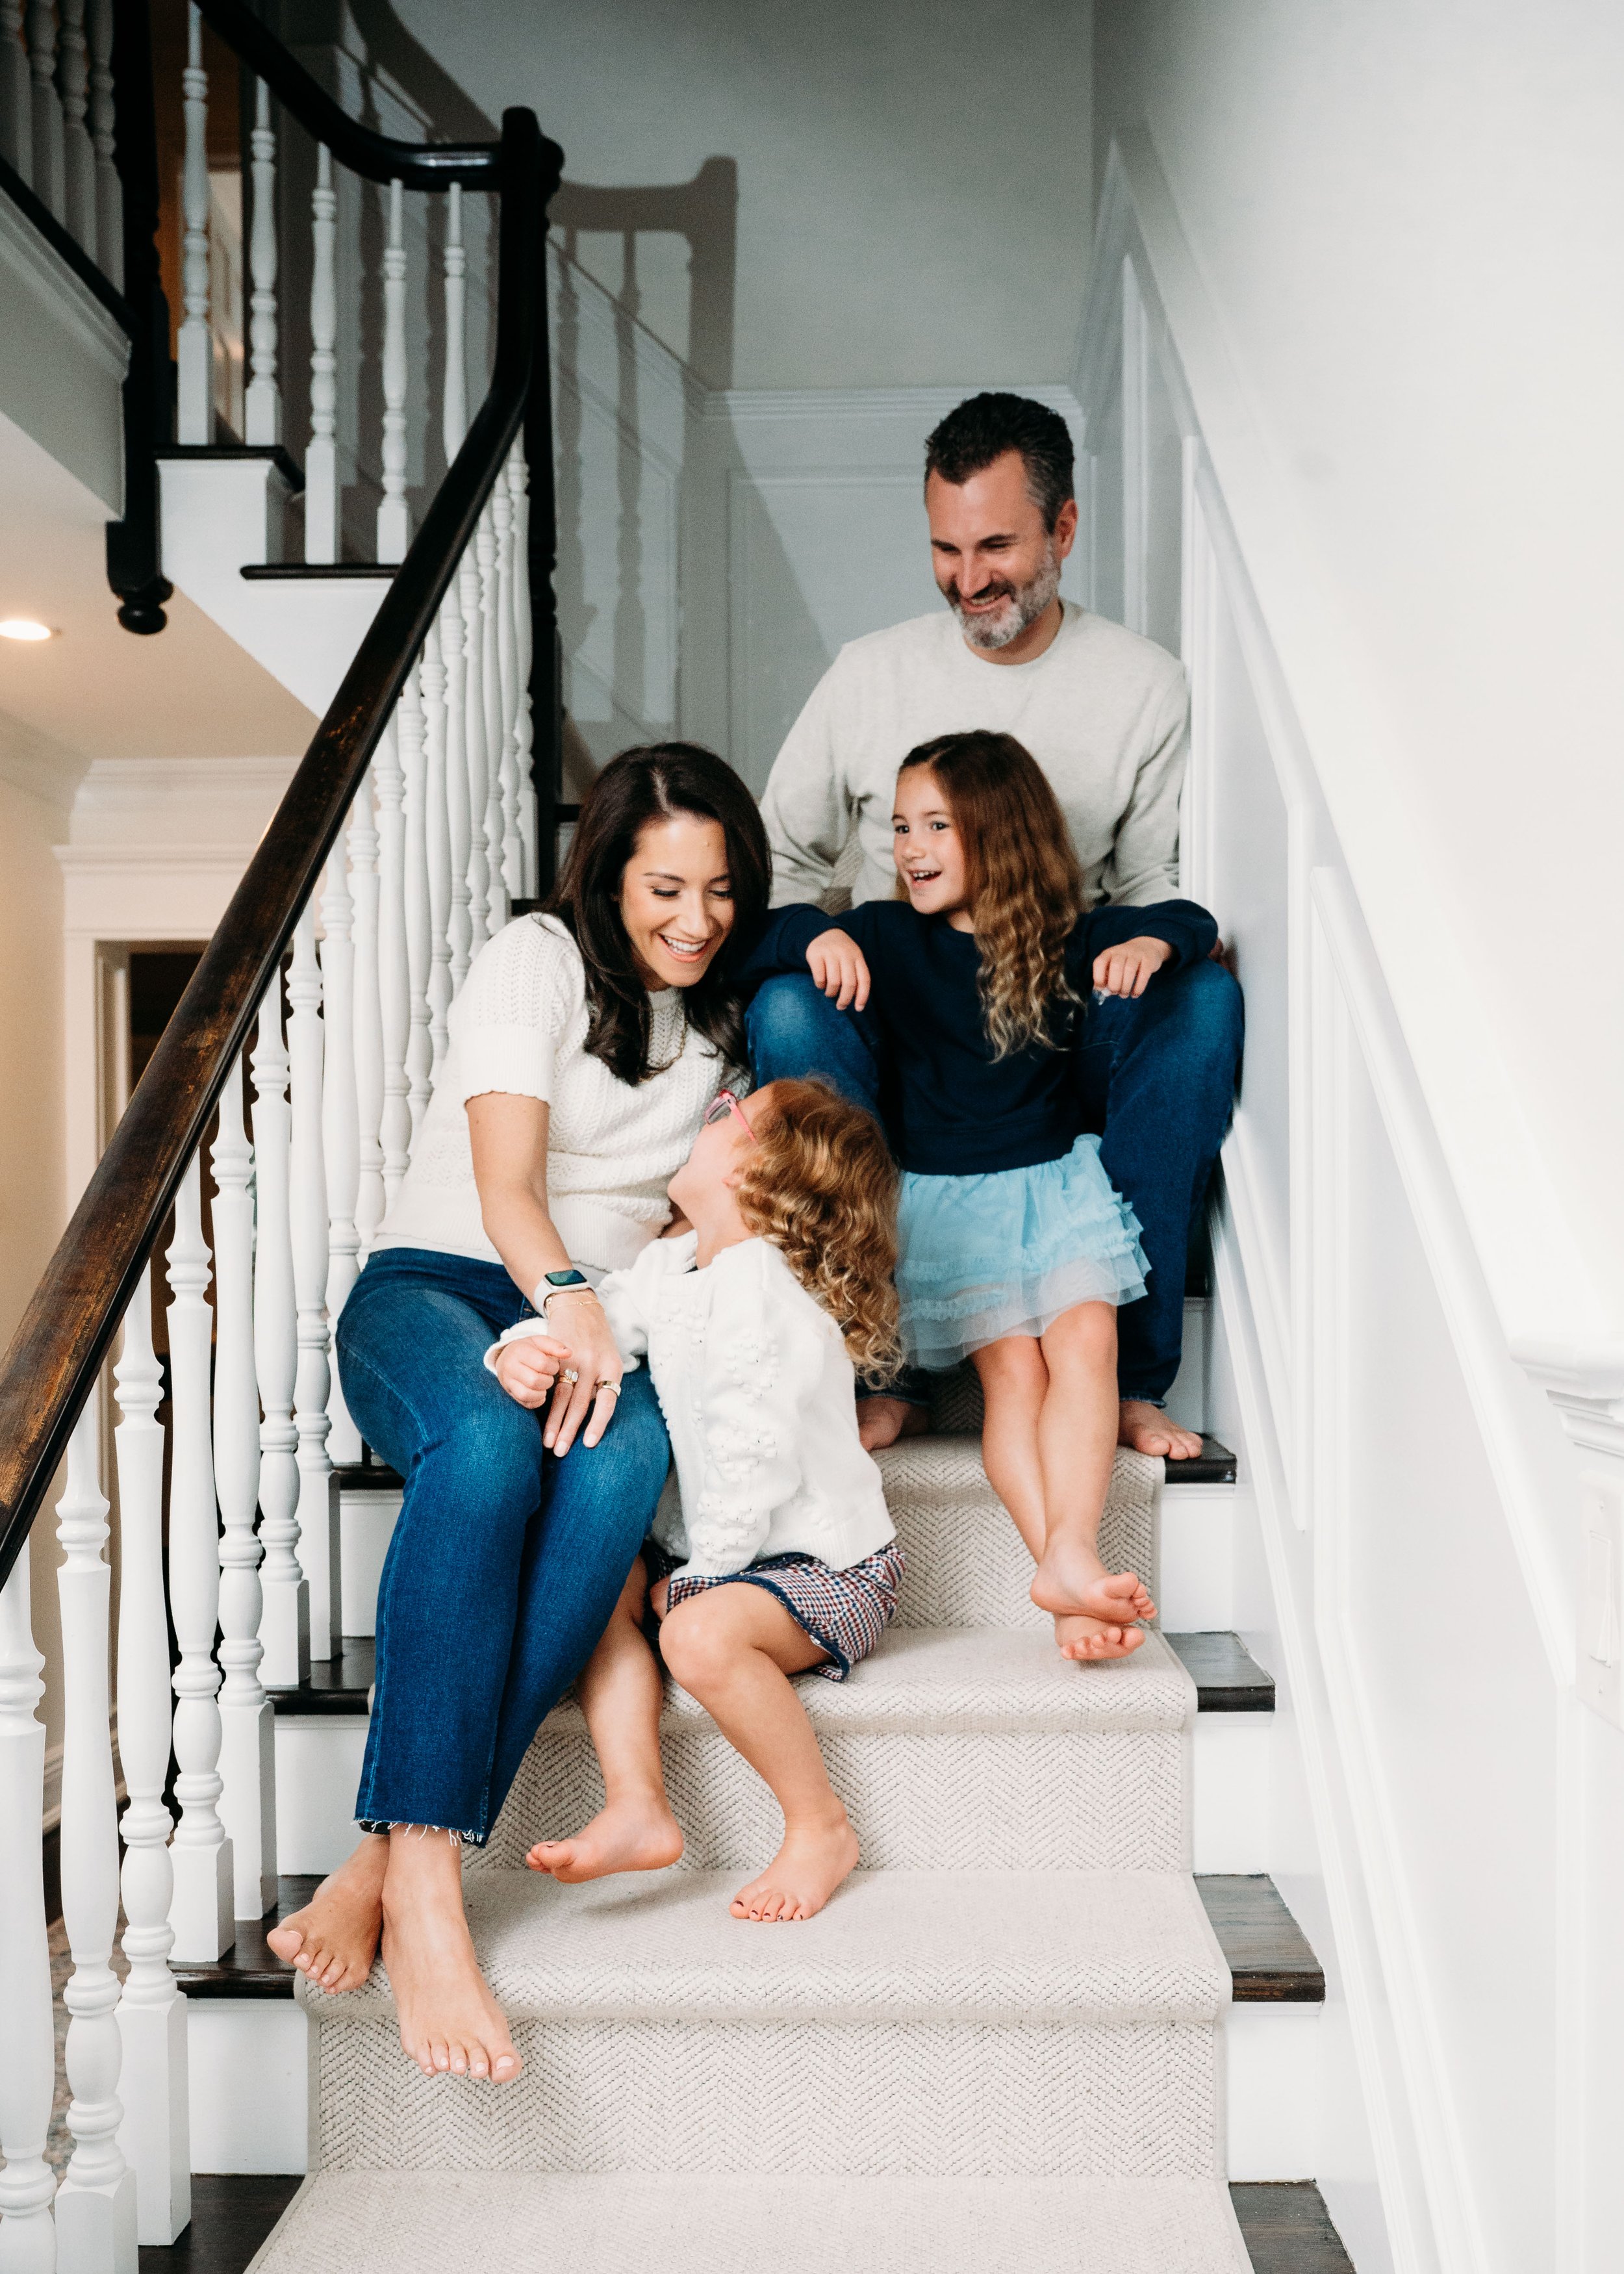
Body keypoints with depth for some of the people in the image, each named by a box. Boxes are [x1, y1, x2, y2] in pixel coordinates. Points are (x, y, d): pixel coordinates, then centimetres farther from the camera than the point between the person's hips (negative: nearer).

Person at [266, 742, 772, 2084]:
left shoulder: (725, 1019, 16)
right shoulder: (539, 961, 0)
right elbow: (506, 1185, -11)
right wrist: (565, 1302, -31)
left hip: (598, 1319, 3)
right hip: (437, 1283, -3)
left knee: (624, 1460, -35)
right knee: (486, 1446, -40)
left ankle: (393, 1860, -38)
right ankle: (426, 1884, -43)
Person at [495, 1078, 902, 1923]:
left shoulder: (754, 1289, -22)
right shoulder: (670, 1267, 7)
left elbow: (753, 1458, -25)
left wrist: (697, 1579, -16)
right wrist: (518, 1351, -18)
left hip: (825, 1565, -9)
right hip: (716, 1554, 9)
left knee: (701, 1635, -32)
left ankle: (820, 1828, -11)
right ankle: (637, 1808, -8)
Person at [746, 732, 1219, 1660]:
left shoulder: (1065, 940, 5)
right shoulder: (888, 937, 3)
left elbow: (1193, 923, 8)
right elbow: (751, 940, -1)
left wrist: (1150, 945, -15)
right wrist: (819, 936, -23)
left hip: (1059, 1183, 1)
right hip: (944, 1197, -1)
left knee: (1084, 1343, -23)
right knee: (1012, 1366, -19)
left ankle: (1072, 1559, -34)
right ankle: (1071, 1583, -30)